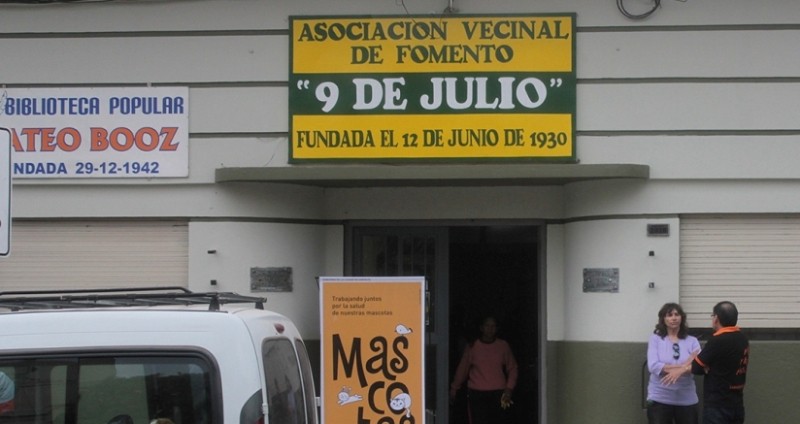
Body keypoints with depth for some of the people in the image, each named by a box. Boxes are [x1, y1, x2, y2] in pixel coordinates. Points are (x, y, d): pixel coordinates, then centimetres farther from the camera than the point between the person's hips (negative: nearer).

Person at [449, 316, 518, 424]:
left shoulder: (503, 346, 6)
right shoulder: (472, 347, 3)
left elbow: (512, 368, 10)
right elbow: (462, 369, 11)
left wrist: (509, 389, -1)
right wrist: (454, 389, 15)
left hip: (498, 394, 1)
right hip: (476, 394, -1)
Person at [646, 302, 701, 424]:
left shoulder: (692, 341, 4)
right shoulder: (655, 339, 0)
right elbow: (653, 366, -13)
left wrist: (680, 371, -28)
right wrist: (683, 366, -17)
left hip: (687, 399, 2)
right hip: (659, 399, -2)